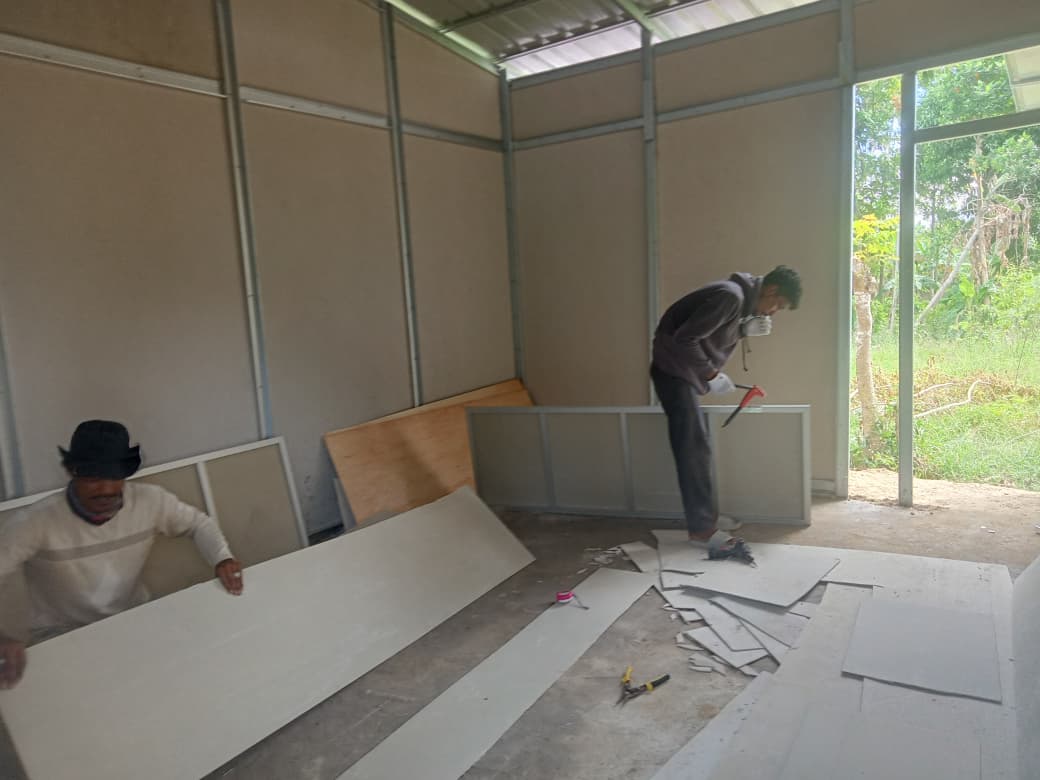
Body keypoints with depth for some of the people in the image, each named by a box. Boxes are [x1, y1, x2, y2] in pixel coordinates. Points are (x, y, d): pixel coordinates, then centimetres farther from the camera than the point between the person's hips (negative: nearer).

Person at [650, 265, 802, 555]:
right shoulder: (730, 296, -23)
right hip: (673, 369, -10)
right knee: (693, 448, -9)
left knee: (696, 447, 14)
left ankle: (704, 514, 24)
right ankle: (701, 528, -3)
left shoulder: (744, 299, 9)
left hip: (686, 371, 10)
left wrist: (746, 328, -4)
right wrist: (711, 374, -20)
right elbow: (684, 338, -26)